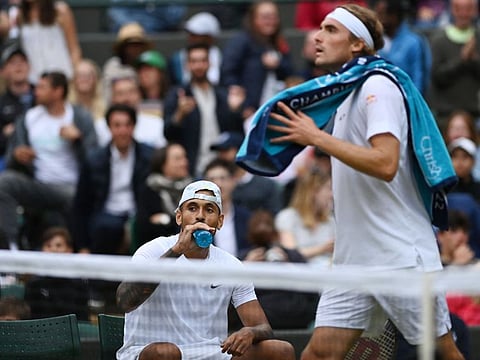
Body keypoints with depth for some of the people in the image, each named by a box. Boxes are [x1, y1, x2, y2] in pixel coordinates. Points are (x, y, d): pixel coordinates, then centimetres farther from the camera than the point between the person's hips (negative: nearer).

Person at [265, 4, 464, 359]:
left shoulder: (377, 86, -11)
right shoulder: (344, 93, 17)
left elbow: (385, 164, -24)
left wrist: (317, 137, -20)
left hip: (402, 254, -9)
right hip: (353, 257, 9)